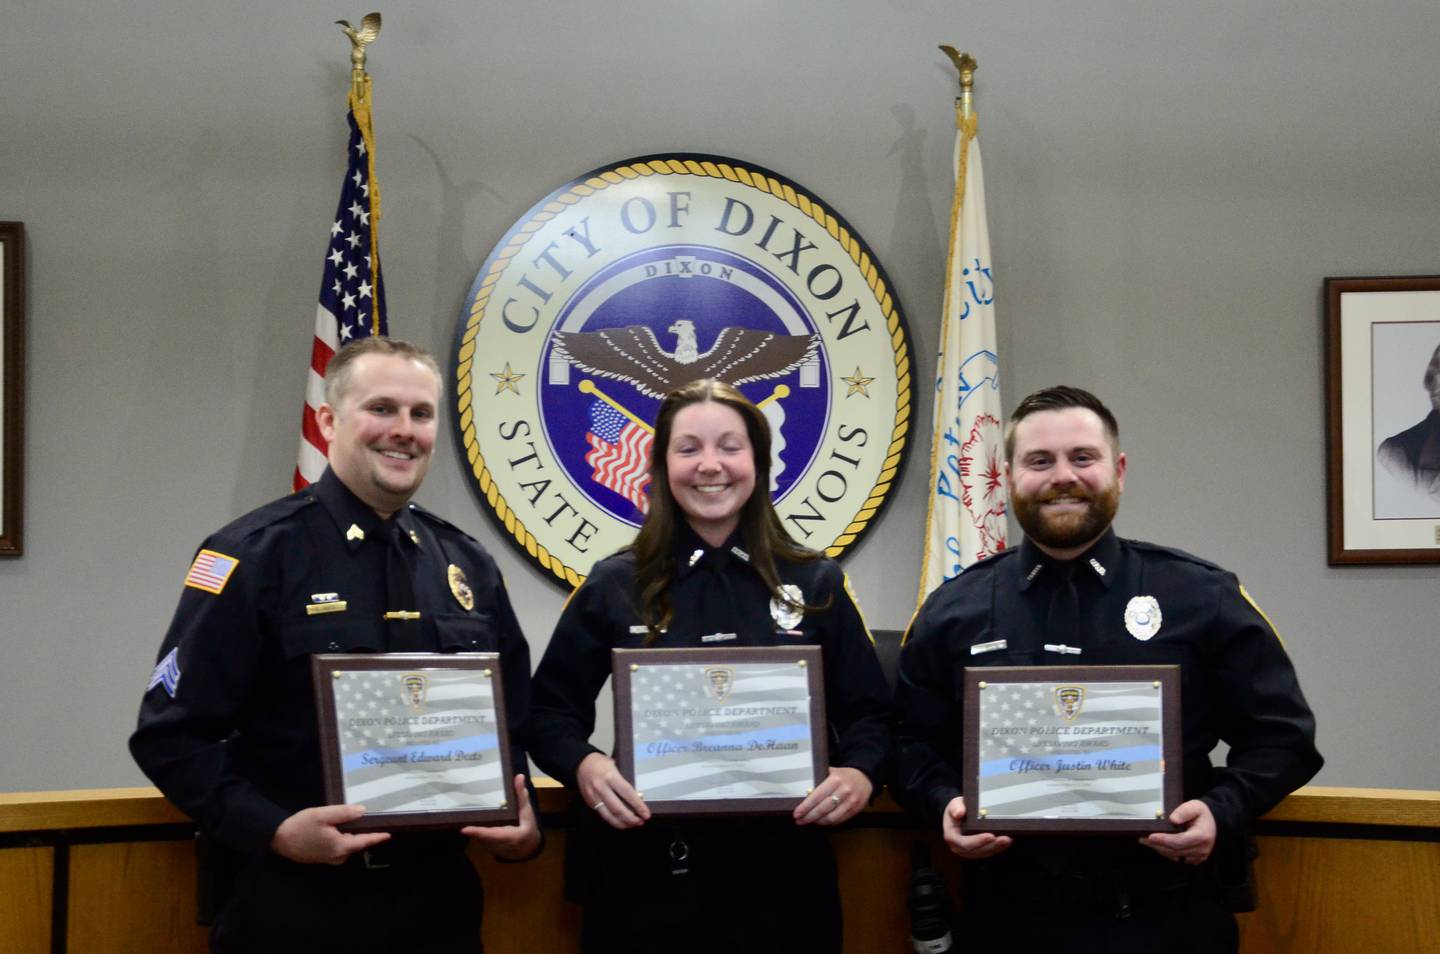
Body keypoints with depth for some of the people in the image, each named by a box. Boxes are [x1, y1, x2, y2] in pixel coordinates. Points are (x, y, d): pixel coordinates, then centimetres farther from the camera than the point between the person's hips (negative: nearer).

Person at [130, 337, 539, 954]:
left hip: (438, 896, 5)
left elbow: (510, 724, 14)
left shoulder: (470, 567, 7)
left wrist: (521, 819, -3)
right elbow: (171, 733, -10)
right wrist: (274, 830, -21)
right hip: (293, 902, -4)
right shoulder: (254, 555, -8)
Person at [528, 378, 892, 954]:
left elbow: (869, 712, 7)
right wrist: (584, 765, -16)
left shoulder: (815, 583, 4)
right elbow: (551, 710, 4)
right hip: (646, 865, 0)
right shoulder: (615, 585, 2)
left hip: (780, 867, 1)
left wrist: (860, 773, -14)